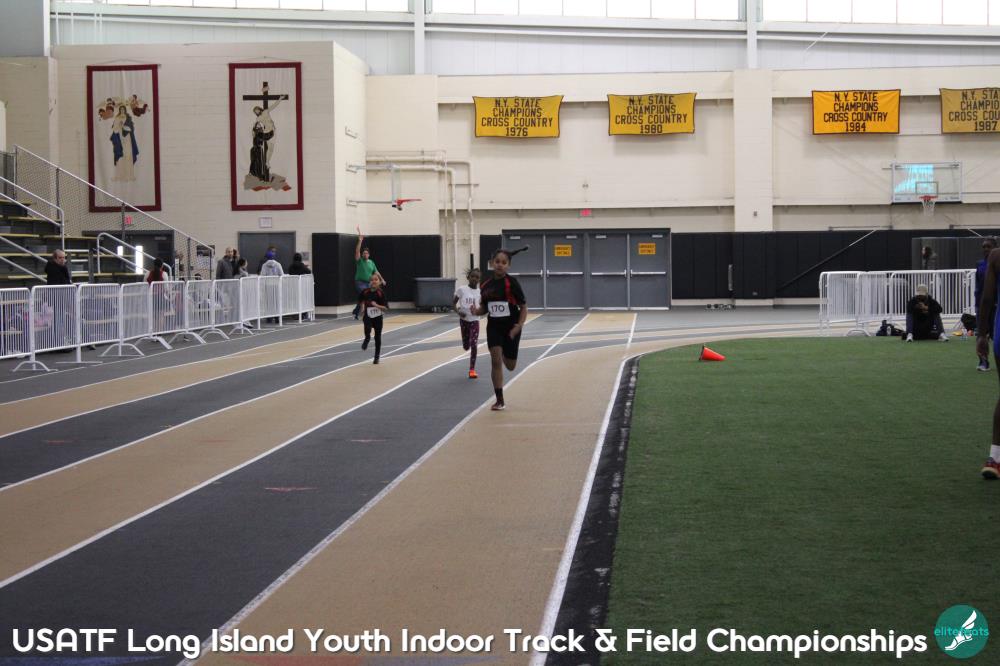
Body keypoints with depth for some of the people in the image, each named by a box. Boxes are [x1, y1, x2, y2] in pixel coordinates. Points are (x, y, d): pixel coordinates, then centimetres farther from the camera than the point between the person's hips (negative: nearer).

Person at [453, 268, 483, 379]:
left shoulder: (480, 292, -3)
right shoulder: (461, 290, -5)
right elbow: (454, 303, 2)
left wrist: (477, 310, -19)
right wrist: (458, 312, -16)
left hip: (474, 320, -1)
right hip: (464, 320, 1)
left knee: (473, 345, -9)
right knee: (466, 346, 8)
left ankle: (472, 369, 0)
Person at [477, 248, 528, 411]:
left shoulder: (512, 282, -13)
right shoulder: (486, 286, -1)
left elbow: (523, 307, -9)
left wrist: (519, 325, -21)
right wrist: (476, 311, -11)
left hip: (511, 327, -2)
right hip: (493, 326, 2)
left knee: (510, 366, 9)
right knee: (495, 361, -11)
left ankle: (506, 355, 49)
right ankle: (500, 400, -4)